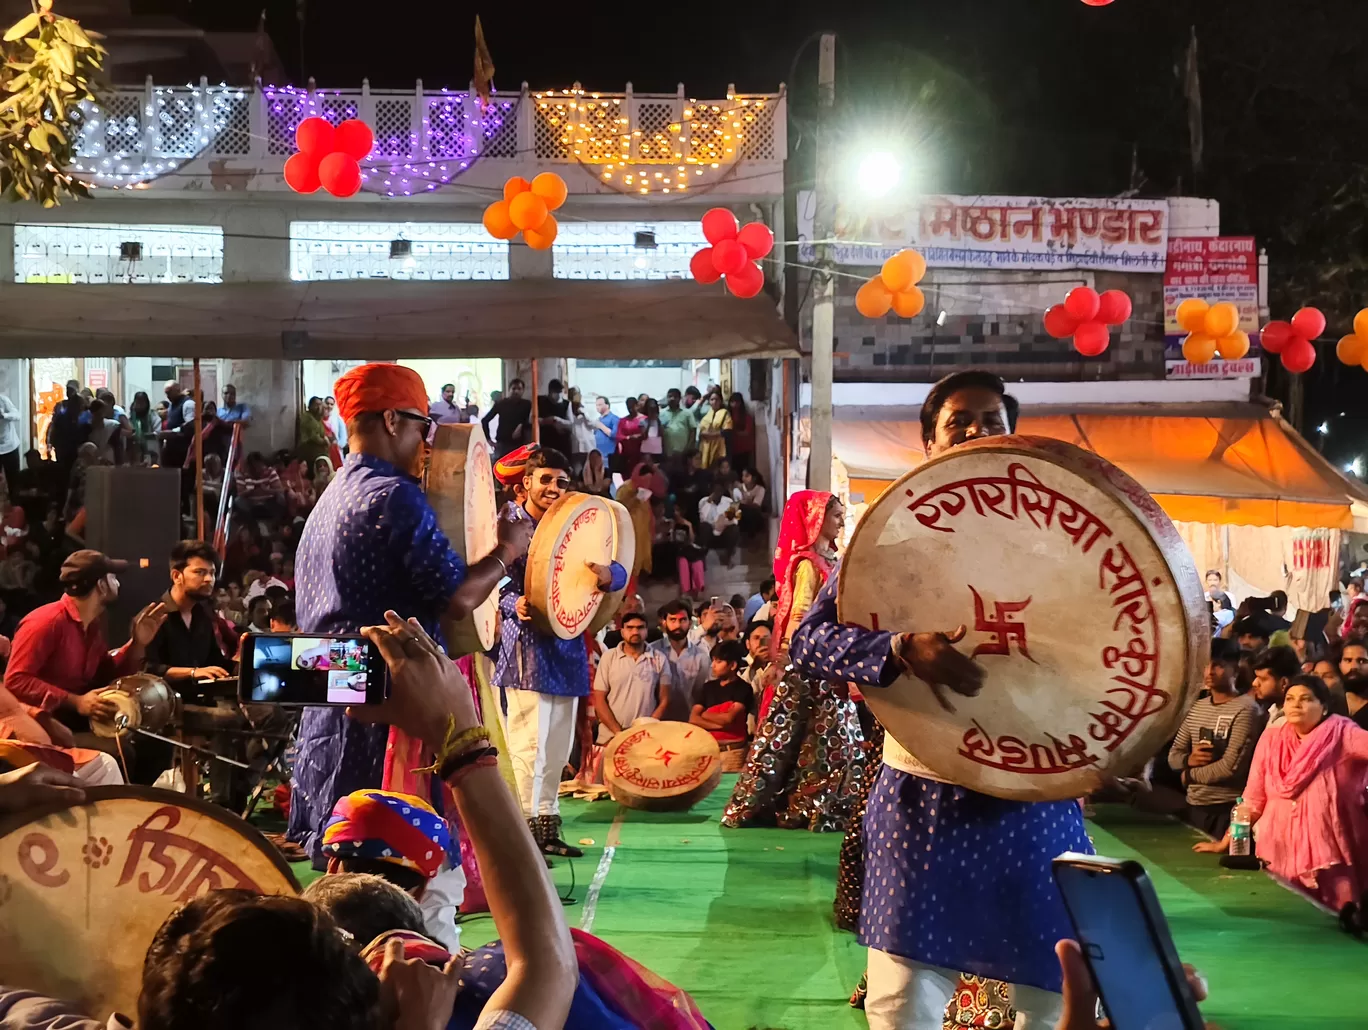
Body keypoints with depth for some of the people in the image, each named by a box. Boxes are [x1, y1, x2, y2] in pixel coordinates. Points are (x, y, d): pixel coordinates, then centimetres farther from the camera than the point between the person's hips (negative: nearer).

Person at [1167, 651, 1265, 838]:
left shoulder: (1246, 710, -12)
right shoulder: (1197, 707, 11)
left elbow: (1231, 767, -18)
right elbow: (1173, 756, 14)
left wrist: (1189, 775, -4)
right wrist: (1189, 760, -10)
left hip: (1228, 809, -7)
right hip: (1194, 806, 7)